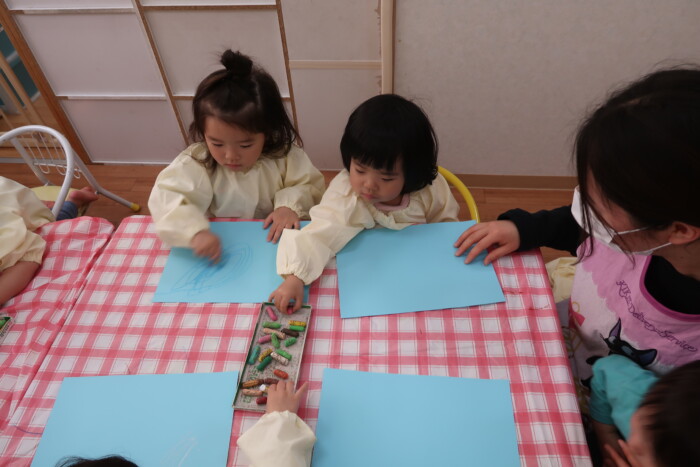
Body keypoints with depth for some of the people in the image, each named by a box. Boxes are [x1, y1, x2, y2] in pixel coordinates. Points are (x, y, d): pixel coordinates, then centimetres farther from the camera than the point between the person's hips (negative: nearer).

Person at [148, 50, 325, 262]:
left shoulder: (283, 155, -12)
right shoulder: (196, 162, -14)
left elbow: (311, 185, -2)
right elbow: (164, 197, -21)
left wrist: (290, 204, -21)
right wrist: (195, 230, -38)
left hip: (275, 243, 0)